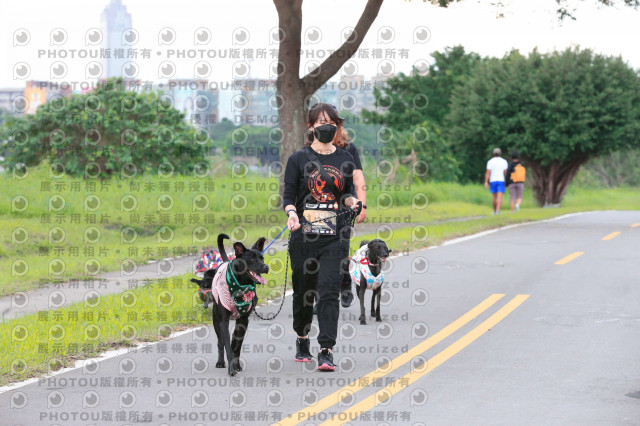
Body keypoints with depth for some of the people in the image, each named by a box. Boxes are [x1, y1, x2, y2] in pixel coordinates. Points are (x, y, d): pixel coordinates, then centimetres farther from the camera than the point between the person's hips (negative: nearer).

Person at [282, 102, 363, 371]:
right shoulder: (298, 159, 3)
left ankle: (326, 351, -15)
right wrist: (292, 213, -18)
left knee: (329, 290, -11)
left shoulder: (345, 160, 10)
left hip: (335, 237, 1)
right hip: (304, 235, 0)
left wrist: (352, 202, -3)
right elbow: (288, 195, 2)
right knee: (303, 289, 9)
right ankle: (302, 340, 33)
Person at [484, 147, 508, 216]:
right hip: (501, 180, -1)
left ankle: (495, 212, 20)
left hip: (493, 181, 1)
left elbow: (488, 172, -8)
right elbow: (506, 172, 0)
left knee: (494, 197, 13)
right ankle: (498, 210, -27)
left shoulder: (490, 162, -1)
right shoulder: (504, 161, 2)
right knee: (500, 197, -9)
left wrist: (486, 182, -9)